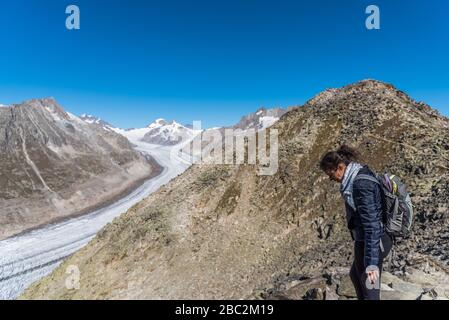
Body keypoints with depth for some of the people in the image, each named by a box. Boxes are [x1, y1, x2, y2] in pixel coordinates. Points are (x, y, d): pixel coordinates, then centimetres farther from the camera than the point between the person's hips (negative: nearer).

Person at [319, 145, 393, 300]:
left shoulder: (361, 184, -25)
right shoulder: (358, 177, 6)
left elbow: (371, 223, -28)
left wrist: (372, 263, -27)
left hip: (371, 243, -10)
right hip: (365, 240, 10)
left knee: (369, 290, 6)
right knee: (355, 275, 31)